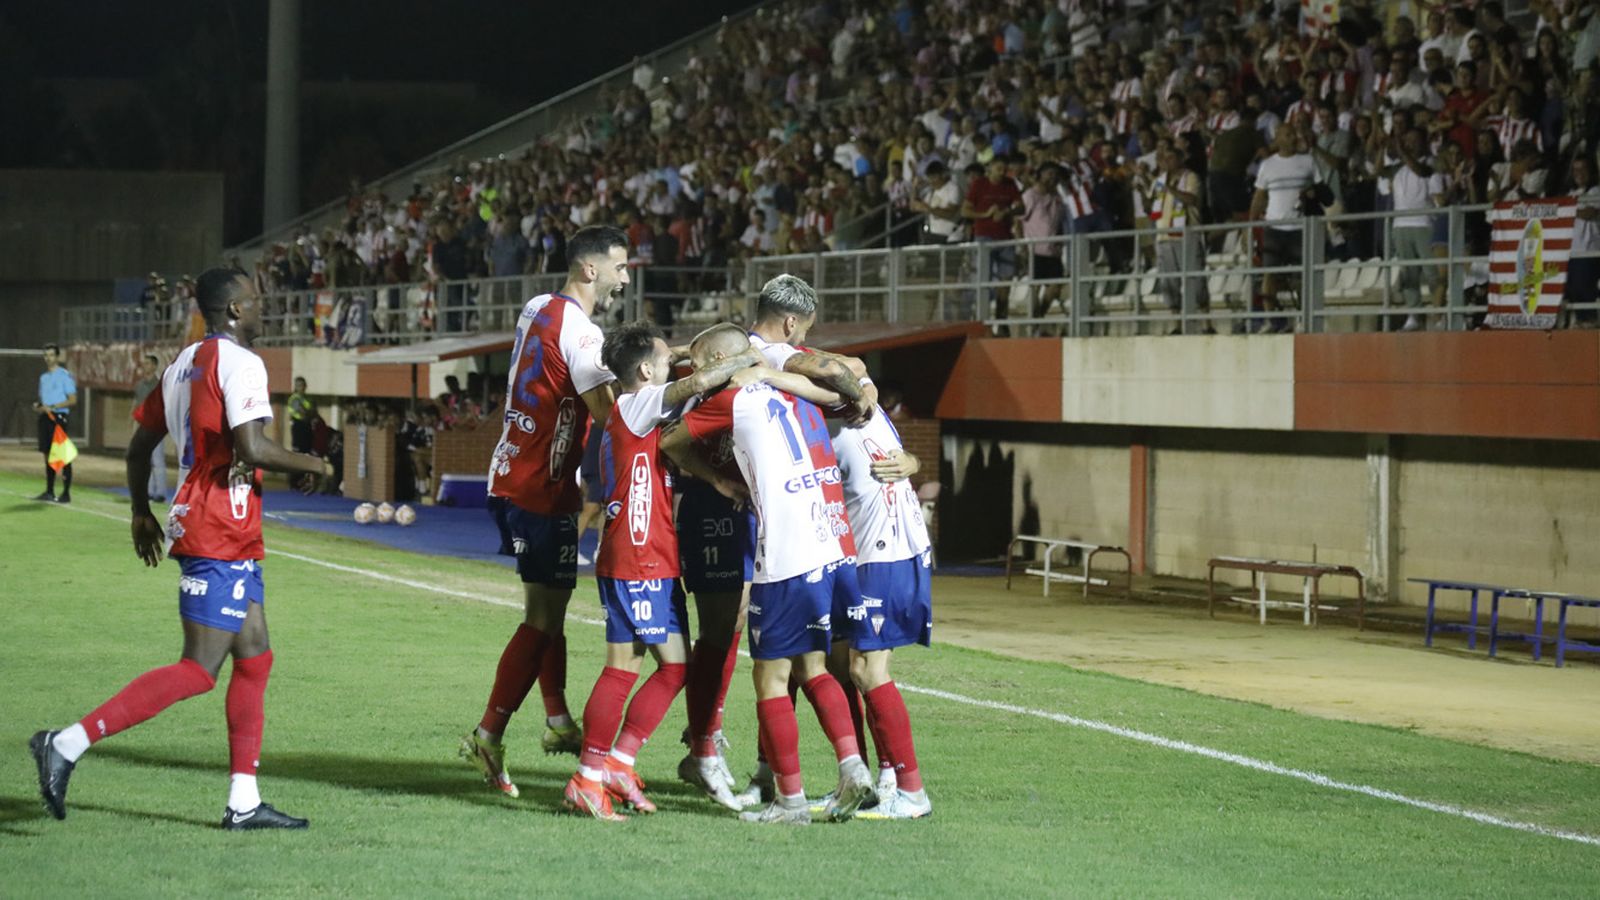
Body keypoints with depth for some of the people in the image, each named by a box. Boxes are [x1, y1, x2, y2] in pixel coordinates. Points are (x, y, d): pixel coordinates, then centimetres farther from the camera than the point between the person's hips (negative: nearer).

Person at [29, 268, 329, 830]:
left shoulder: (184, 363, 16)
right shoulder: (239, 363, -12)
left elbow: (139, 445, 20)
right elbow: (251, 448, -24)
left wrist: (142, 513, 30)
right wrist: (309, 465, -7)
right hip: (221, 537, -10)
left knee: (255, 658, 12)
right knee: (198, 671, -11)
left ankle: (244, 802, 11)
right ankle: (68, 745, -14)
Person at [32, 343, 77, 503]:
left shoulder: (65, 376, -6)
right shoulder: (43, 378, 17)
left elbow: (73, 400, -11)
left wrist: (52, 406, -18)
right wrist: (38, 406, 2)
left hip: (59, 417, -7)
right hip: (45, 418, 7)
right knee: (48, 455, 9)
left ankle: (66, 493, -6)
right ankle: (49, 492, 14)